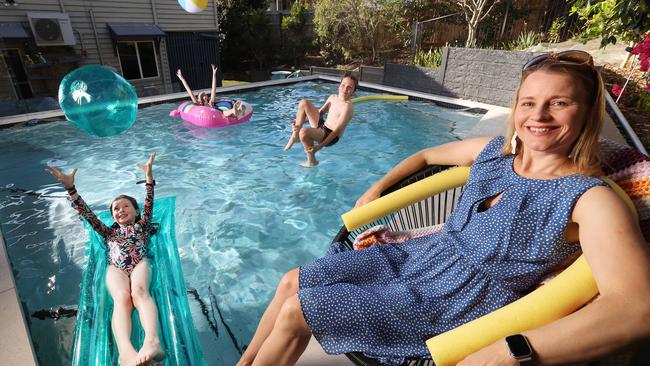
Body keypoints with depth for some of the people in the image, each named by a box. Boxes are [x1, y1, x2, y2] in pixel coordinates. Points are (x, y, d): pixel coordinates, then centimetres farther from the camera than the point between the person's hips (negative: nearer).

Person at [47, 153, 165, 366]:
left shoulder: (142, 226, 31)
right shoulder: (109, 232, 35)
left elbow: (149, 204, 17)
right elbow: (87, 214, 26)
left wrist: (149, 176, 5)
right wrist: (70, 188, 14)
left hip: (139, 263, -1)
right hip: (115, 268, 1)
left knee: (139, 292, -35)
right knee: (122, 298, -32)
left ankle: (152, 341, -60)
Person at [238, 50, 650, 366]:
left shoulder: (590, 199, -16)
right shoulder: (493, 150, 3)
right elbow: (426, 155, 18)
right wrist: (376, 189, 12)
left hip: (454, 301, -6)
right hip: (419, 254, 7)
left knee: (295, 312, -10)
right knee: (292, 282, 3)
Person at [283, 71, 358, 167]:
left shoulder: (347, 106, -22)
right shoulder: (333, 97, 4)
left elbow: (337, 131, -25)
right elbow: (320, 112, 17)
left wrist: (319, 146, -32)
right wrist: (300, 121, 11)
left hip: (330, 136, -9)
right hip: (322, 126, 9)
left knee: (303, 132, -37)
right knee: (303, 103, 5)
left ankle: (312, 161, -11)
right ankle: (295, 136, 5)